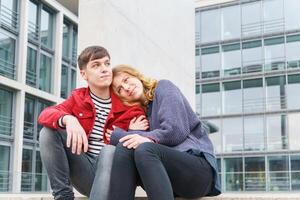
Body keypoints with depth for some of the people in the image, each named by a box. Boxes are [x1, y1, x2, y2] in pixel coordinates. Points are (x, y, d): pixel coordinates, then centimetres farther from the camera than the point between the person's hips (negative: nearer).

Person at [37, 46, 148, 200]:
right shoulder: (78, 97, 6)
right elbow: (45, 115, -10)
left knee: (110, 150, -35)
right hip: (84, 169, 3)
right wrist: (68, 119, -31)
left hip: (112, 172, -2)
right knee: (48, 131, -15)